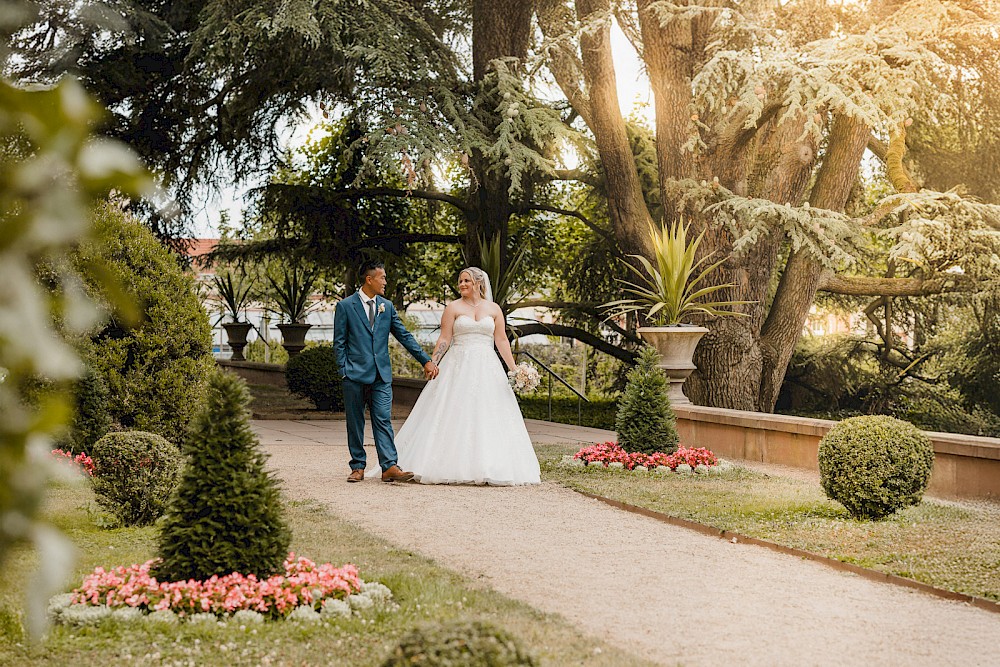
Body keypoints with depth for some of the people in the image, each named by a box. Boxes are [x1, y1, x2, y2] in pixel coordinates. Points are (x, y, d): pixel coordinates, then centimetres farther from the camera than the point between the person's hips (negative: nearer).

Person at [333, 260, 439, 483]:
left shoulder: (387, 306, 11)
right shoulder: (345, 306, 0)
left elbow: (404, 336, 13)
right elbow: (339, 342, 1)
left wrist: (426, 360, 9)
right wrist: (344, 371, -6)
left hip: (381, 375, 2)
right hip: (355, 374, -2)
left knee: (383, 421, -4)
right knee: (355, 423, 4)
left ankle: (389, 467, -10)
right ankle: (358, 467, 12)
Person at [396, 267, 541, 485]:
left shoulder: (493, 309, 10)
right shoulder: (453, 308, 4)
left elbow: (501, 341, 9)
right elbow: (444, 340, 1)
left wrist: (514, 369, 2)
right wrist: (431, 364, -8)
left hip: (486, 369, 2)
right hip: (459, 367, -2)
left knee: (488, 417, -2)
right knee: (454, 416, -5)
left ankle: (489, 467, 2)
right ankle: (453, 467, -1)